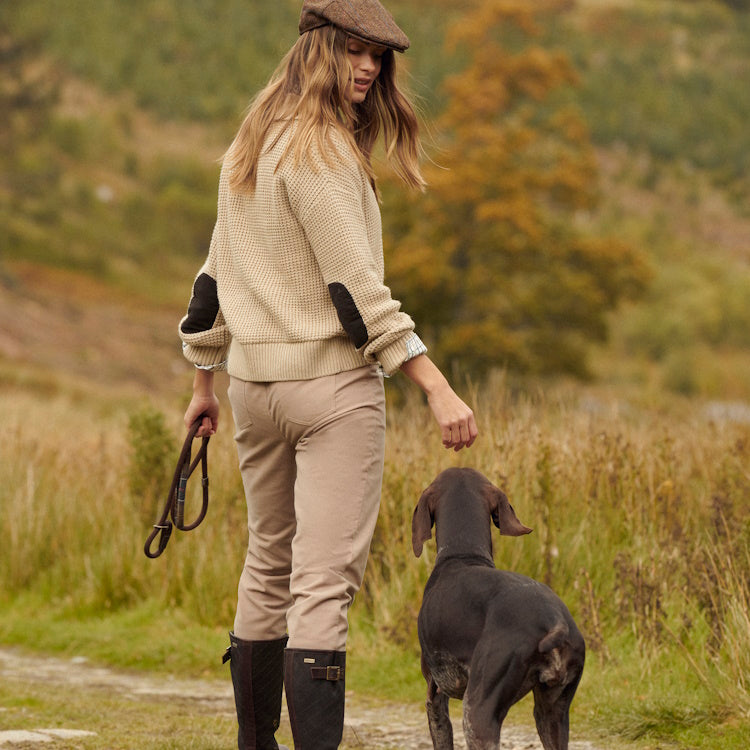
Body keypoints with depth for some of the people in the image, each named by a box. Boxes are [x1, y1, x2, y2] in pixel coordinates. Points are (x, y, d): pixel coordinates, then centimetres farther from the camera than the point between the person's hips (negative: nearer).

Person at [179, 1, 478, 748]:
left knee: (268, 568, 18)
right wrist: (436, 387, -21)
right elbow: (353, 287, -19)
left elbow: (215, 273, 18)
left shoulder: (248, 150, 13)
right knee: (324, 580, -11)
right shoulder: (319, 151, -13)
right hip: (332, 380, -8)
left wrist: (204, 381, 26)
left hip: (254, 384, 8)